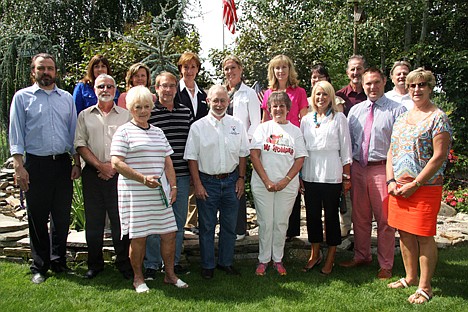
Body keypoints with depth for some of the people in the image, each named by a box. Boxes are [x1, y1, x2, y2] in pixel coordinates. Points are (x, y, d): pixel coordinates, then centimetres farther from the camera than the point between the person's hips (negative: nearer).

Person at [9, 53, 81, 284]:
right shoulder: (22, 97, 4)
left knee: (62, 217, 8)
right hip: (36, 165, -2)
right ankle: (39, 267, 18)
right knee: (37, 218, 5)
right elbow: (16, 133, 0)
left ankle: (59, 262, 23)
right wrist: (18, 166, -9)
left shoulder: (66, 98, 12)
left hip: (63, 163, 3)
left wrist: (77, 162, 7)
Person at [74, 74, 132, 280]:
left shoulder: (125, 115, 9)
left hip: (119, 174, -1)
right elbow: (80, 144, 3)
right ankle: (94, 264, 21)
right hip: (92, 174, 1)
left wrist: (114, 166, -9)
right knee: (93, 222, 7)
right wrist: (99, 165, -9)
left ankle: (124, 264, 13)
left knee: (121, 221, 1)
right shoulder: (85, 115, 12)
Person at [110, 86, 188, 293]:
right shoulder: (123, 132, -2)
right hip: (134, 194, -5)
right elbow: (117, 163, -11)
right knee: (138, 236, 2)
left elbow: (167, 162, 17)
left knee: (169, 233, 7)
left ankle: (170, 274, 24)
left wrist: (173, 186, 5)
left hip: (159, 193, 6)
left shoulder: (158, 132, 16)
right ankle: (138, 278, 21)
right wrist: (143, 179, -18)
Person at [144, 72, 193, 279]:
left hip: (182, 176, 4)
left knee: (179, 221, 12)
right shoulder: (148, 113, -3)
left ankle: (174, 262, 26)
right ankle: (152, 264, 18)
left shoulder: (186, 112, 10)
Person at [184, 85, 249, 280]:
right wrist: (197, 184, -7)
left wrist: (241, 178, 4)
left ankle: (225, 262, 27)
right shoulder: (198, 127, -3)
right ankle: (207, 265, 19)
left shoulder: (237, 125, 5)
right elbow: (192, 158, -3)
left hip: (231, 181, 3)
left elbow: (243, 154, 10)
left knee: (229, 226, 11)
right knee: (207, 227, 6)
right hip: (207, 182, -2)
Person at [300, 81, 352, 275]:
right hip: (310, 175, 3)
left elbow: (345, 149, 0)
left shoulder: (339, 118, 1)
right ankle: (315, 254, 26)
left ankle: (330, 258, 20)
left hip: (331, 175, -3)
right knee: (312, 215, 10)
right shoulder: (306, 120, 10)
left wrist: (346, 177, -3)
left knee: (331, 215, 6)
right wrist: (299, 175, 8)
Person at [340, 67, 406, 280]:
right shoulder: (355, 110, 11)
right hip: (358, 168, 4)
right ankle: (361, 256, 32)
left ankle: (385, 265, 17)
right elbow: (347, 141, 13)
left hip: (382, 169, -4)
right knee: (360, 217, 15)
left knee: (384, 218, 3)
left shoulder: (397, 110, -2)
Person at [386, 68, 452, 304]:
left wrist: (414, 184, -15)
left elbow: (439, 156, -14)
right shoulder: (402, 118, 13)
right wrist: (391, 181, 1)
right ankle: (410, 277, 29)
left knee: (424, 237, 0)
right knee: (404, 233, 13)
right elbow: (391, 151, 14)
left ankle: (424, 287, 13)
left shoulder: (438, 118, -7)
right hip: (399, 187, 7)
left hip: (425, 187, -6)